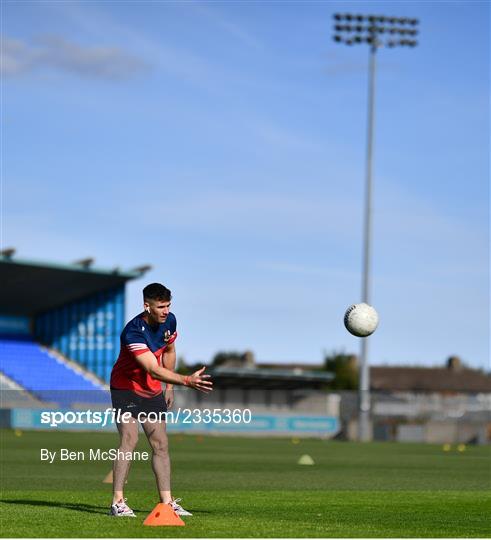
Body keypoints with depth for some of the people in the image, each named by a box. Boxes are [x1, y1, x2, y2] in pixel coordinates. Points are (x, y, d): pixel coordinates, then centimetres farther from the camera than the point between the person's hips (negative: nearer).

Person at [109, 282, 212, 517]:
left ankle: (167, 501, 7)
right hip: (126, 388, -7)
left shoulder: (169, 321, -5)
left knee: (160, 444, 4)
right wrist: (187, 381, -43)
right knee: (129, 440, -19)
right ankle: (117, 502, -16)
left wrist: (169, 387, 12)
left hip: (153, 391, 7)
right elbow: (154, 370, -35)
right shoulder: (134, 331, -29)